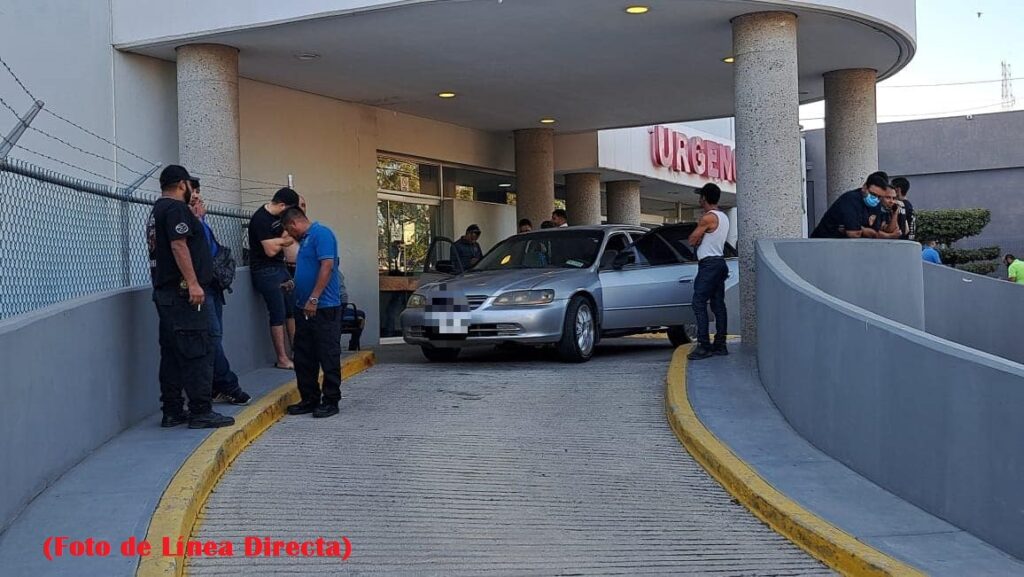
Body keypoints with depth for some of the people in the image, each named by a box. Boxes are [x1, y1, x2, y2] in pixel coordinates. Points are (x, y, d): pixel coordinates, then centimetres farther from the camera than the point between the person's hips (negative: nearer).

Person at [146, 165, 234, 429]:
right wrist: (193, 283, -24)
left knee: (172, 354, 11)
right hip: (183, 292, -11)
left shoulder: (157, 211, 21)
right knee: (197, 353, -8)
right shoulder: (176, 209, -10)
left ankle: (172, 411, 14)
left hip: (164, 291, 11)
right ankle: (201, 412, -8)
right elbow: (179, 245, -20)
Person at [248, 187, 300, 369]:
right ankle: (282, 359, 2)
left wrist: (280, 241, -3)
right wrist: (284, 241, -2)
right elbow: (271, 250, -20)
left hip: (280, 267, 9)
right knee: (278, 315, -5)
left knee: (292, 309, 10)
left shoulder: (277, 216, 9)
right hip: (266, 272, -9)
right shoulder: (261, 219, -19)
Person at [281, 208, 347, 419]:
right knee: (303, 357, 11)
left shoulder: (321, 234, -12)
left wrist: (314, 299, -23)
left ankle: (331, 401, 4)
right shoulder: (305, 239, 19)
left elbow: (327, 266, -21)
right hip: (305, 307, 10)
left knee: (328, 356, -2)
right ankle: (309, 399, 19)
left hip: (323, 307, -10)